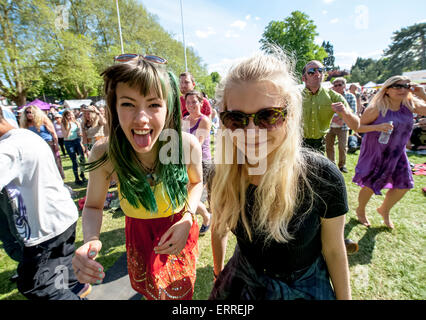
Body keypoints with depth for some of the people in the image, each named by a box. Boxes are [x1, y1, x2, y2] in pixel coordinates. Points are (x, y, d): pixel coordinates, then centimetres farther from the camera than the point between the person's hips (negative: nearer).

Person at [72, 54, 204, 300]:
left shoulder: (189, 145, -27)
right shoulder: (105, 155, -25)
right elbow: (93, 206, -8)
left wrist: (187, 219, -21)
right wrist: (91, 240, -28)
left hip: (180, 233, 0)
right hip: (139, 236, 1)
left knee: (182, 291, 23)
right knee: (149, 291, 27)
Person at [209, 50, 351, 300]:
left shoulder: (323, 177, -27)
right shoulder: (223, 174, -20)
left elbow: (334, 250, -11)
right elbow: (219, 229, -2)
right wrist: (219, 272, 11)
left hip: (304, 288, -1)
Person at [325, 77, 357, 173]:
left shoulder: (350, 96, 1)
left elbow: (353, 112, -3)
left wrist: (343, 120, -17)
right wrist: (332, 117, -18)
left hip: (342, 126, -2)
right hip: (330, 126, 2)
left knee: (342, 146, -3)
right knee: (328, 146, 8)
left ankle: (342, 165, 15)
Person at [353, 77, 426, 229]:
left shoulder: (410, 105, -1)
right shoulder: (377, 108, -17)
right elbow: (358, 126, -14)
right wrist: (377, 127, -30)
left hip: (397, 153, 6)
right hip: (375, 152, -6)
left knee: (403, 185, 10)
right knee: (370, 185, 4)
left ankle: (384, 210, 36)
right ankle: (360, 211, 31)